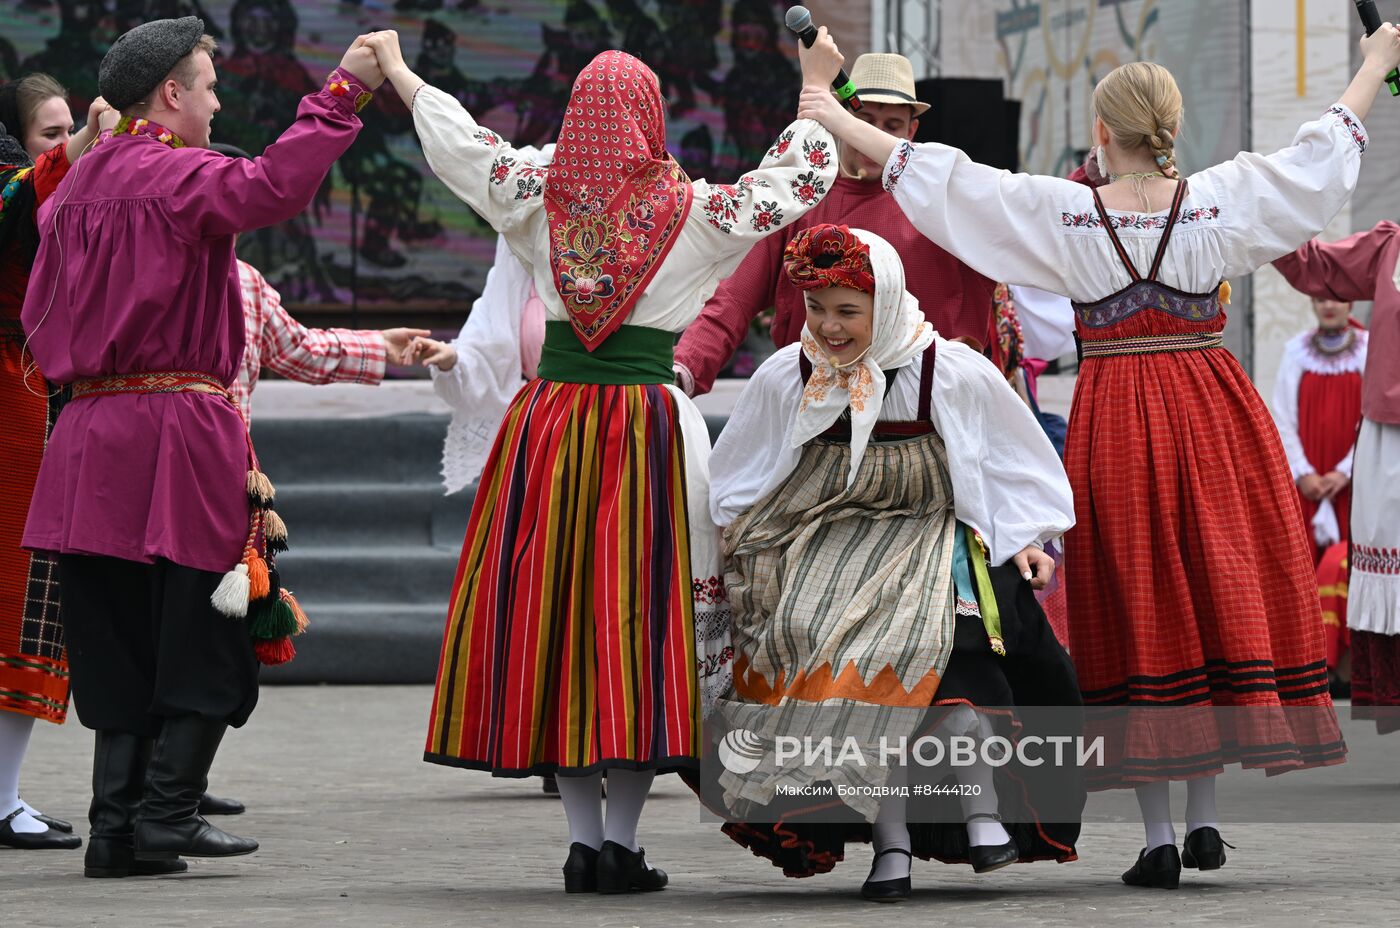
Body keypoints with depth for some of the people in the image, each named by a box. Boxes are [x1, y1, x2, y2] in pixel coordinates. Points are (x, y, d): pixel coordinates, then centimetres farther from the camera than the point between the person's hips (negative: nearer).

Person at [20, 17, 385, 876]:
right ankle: (168, 812, -7)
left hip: (91, 436, 8)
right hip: (179, 431, -7)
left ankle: (117, 825, 5)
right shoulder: (180, 175, -8)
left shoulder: (78, 186, 17)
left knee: (120, 644, 8)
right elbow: (271, 189, -27)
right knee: (203, 638, -1)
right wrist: (343, 94, -23)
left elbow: (38, 314, 20)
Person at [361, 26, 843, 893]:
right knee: (638, 614, 0)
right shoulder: (691, 211, -4)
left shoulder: (539, 198, 1)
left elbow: (454, 138, 13)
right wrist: (815, 89, 20)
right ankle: (622, 837, -4)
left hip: (549, 419, 3)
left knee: (547, 603, 6)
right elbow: (797, 183, 6)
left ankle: (583, 834, 5)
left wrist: (396, 69, 29)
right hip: (648, 423, -3)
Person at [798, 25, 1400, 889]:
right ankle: (1206, 816, 9)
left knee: (1137, 614, 3)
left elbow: (940, 177, -1)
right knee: (1222, 592, 9)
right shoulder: (1223, 201, -3)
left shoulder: (1060, 212, -6)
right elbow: (1324, 152, 10)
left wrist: (839, 121, 10)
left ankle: (1160, 833, 2)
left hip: (1112, 422, -1)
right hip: (1213, 420, 1)